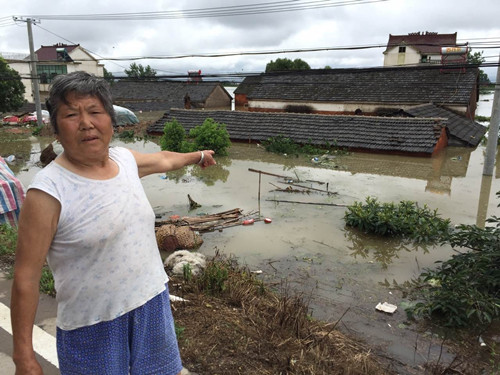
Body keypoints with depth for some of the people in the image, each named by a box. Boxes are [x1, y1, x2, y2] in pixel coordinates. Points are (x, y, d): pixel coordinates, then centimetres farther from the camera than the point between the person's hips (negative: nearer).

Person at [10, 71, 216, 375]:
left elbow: (163, 159, 21)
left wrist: (198, 156, 38)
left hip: (153, 304, 6)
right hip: (93, 324, -5)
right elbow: (26, 277, -14)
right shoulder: (48, 192, -19)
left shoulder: (126, 159, -1)